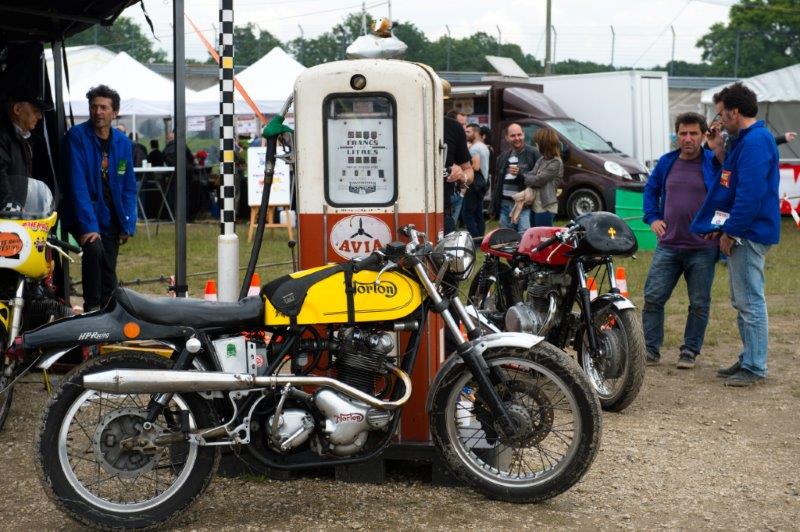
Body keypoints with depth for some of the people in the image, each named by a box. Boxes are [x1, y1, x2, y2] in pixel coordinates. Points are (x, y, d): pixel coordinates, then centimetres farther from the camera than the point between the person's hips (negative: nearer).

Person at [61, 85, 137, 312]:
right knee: (94, 248, -30)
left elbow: (129, 188, 8)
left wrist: (128, 225, -1)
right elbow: (77, 184, -19)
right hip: (84, 214, -5)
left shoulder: (123, 142, 4)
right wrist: (88, 224, -26)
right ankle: (91, 307, -16)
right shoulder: (77, 137, -12)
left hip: (110, 218, 5)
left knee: (109, 275, 7)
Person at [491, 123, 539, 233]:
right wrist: (494, 206, 18)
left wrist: (520, 174, -19)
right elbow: (497, 182, 21)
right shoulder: (503, 156, 17)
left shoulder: (533, 153, -3)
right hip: (505, 204, 7)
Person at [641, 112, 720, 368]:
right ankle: (650, 349, 10)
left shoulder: (715, 162, -4)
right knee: (653, 298, 0)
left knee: (699, 304, 6)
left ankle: (690, 351, 18)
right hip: (668, 246, 3)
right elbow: (651, 189, 22)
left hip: (702, 249, -3)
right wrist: (652, 218, 12)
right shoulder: (666, 162, 9)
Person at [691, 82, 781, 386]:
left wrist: (730, 231, -20)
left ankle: (755, 368, 0)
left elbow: (751, 193, -23)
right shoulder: (746, 140, 17)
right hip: (740, 233, 11)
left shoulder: (755, 141, -17)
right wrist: (720, 151, 12)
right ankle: (748, 359, 26)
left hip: (749, 235, -11)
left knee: (750, 302, -6)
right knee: (742, 301, 17)